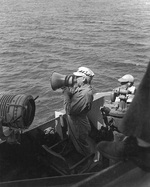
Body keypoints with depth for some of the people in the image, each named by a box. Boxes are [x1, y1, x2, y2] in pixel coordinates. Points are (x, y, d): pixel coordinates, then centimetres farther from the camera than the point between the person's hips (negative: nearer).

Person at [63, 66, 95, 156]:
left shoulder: (86, 93, -34)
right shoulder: (79, 87, -4)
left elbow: (70, 110, -33)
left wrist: (66, 93, -25)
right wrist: (66, 88, -14)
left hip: (78, 126, -9)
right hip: (74, 122, 9)